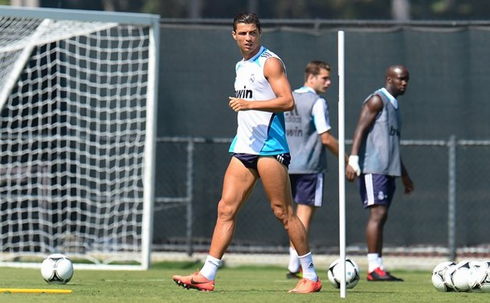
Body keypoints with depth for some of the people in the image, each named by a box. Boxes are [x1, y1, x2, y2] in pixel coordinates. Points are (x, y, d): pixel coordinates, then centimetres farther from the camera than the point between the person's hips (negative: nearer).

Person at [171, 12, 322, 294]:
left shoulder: (270, 63, -7)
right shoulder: (241, 67, 19)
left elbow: (288, 101, -18)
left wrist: (249, 104, -24)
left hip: (270, 148, -8)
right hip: (244, 149, 8)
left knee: (284, 212, -5)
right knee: (226, 209, 0)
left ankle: (311, 276, 4)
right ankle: (206, 276, -3)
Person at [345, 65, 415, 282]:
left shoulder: (394, 105, 23)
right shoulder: (377, 100, -4)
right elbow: (361, 129, -14)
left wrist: (404, 175, 33)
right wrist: (353, 159, -26)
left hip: (388, 170, 9)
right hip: (373, 168, -9)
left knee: (381, 217, 6)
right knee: (378, 213, -13)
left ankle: (378, 267, 6)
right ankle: (374, 268, -15)